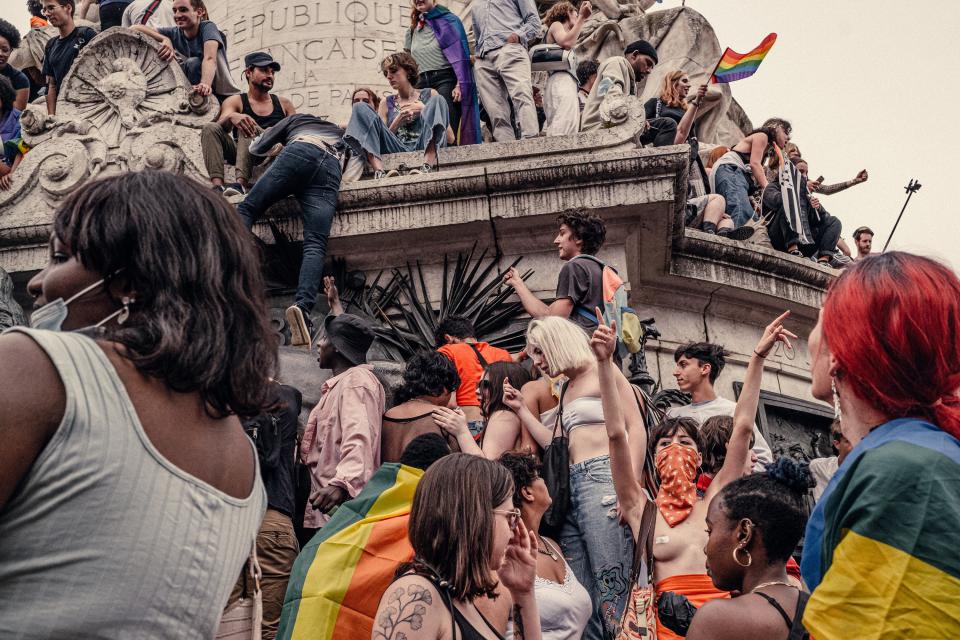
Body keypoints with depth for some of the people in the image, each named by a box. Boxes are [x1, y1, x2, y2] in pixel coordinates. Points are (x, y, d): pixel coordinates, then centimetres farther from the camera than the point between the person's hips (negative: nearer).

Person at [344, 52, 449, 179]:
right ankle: (379, 172, -35)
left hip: (425, 149, -1)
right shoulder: (387, 104, 23)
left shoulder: (429, 95, 19)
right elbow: (381, 139, 13)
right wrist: (398, 121, -3)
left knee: (437, 100, -18)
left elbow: (450, 138, 9)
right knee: (360, 109, -9)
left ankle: (427, 167, -41)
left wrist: (424, 110, -1)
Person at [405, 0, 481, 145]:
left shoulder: (447, 19, 4)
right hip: (422, 84, 5)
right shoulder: (413, 30, 19)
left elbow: (459, 53, -4)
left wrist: (460, 84, -16)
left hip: (446, 79, -5)